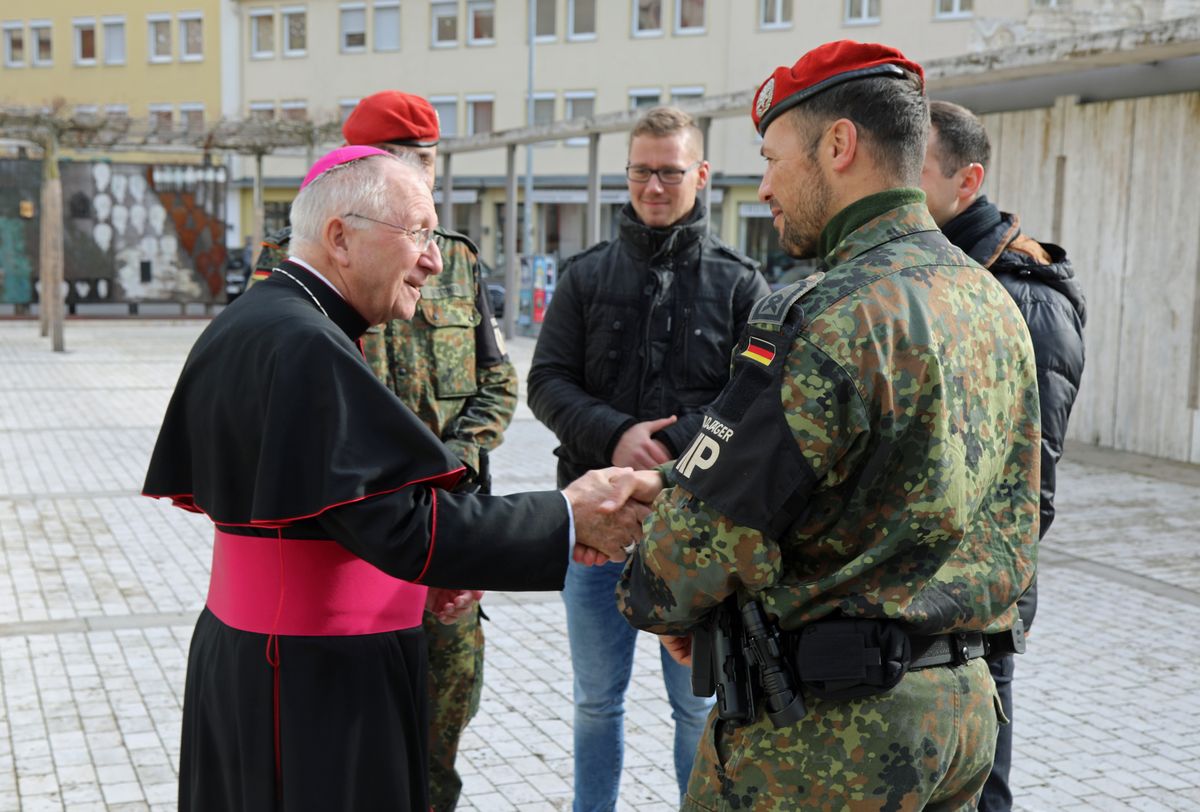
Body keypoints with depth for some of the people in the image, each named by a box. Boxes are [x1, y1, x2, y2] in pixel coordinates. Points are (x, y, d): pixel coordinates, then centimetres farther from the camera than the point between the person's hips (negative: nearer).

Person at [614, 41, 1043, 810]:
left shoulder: (829, 318, -21)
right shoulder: (995, 305, 8)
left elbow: (712, 528, -20)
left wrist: (656, 602, 1)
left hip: (826, 725, -9)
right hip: (965, 702, 9)